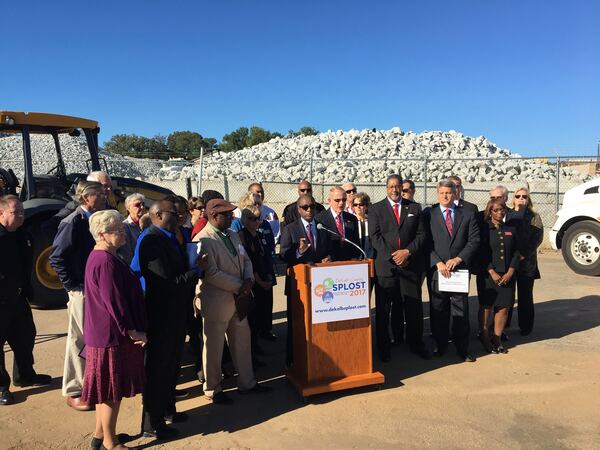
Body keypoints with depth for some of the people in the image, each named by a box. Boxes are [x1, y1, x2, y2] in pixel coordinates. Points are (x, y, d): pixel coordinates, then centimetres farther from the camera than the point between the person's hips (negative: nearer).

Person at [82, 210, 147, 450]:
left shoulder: (100, 257, 9)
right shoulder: (106, 262, -23)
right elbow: (114, 302, -23)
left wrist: (132, 328, 19)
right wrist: (132, 331, -14)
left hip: (104, 332, 10)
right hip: (113, 334, -10)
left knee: (107, 388, 20)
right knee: (112, 388, 4)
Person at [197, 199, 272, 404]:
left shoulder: (232, 235, 9)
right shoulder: (203, 240, -18)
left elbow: (245, 260, 12)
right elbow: (212, 273, -24)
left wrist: (248, 280, -8)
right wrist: (240, 286, -18)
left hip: (238, 299, 8)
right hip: (217, 301, -8)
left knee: (243, 341, 18)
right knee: (214, 347, 9)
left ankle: (247, 382, 34)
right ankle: (212, 389, 27)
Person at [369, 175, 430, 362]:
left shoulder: (415, 208, 11)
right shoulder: (376, 208, 4)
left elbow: (421, 234, 5)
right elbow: (375, 236, -3)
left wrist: (407, 251, -10)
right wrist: (392, 256, -11)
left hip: (411, 264, 2)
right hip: (385, 265, -1)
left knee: (414, 306, 8)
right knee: (383, 309, 5)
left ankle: (416, 343, 25)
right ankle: (384, 346, 18)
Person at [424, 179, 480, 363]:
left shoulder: (467, 215, 7)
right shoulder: (429, 214, 3)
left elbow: (474, 241, 1)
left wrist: (458, 259, -12)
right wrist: (438, 262, -13)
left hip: (460, 269, 1)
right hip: (436, 270, 0)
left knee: (461, 311, 5)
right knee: (438, 311, 9)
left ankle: (462, 349, 17)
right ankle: (440, 345, 23)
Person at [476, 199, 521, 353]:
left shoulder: (511, 229, 9)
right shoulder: (484, 228, -2)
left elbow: (516, 252, 7)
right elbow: (482, 253, -6)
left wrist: (510, 272, -5)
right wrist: (492, 272, -12)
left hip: (507, 275, 3)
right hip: (487, 275, -3)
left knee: (504, 307, 4)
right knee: (486, 307, 4)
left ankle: (497, 339, 19)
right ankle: (484, 337, 20)